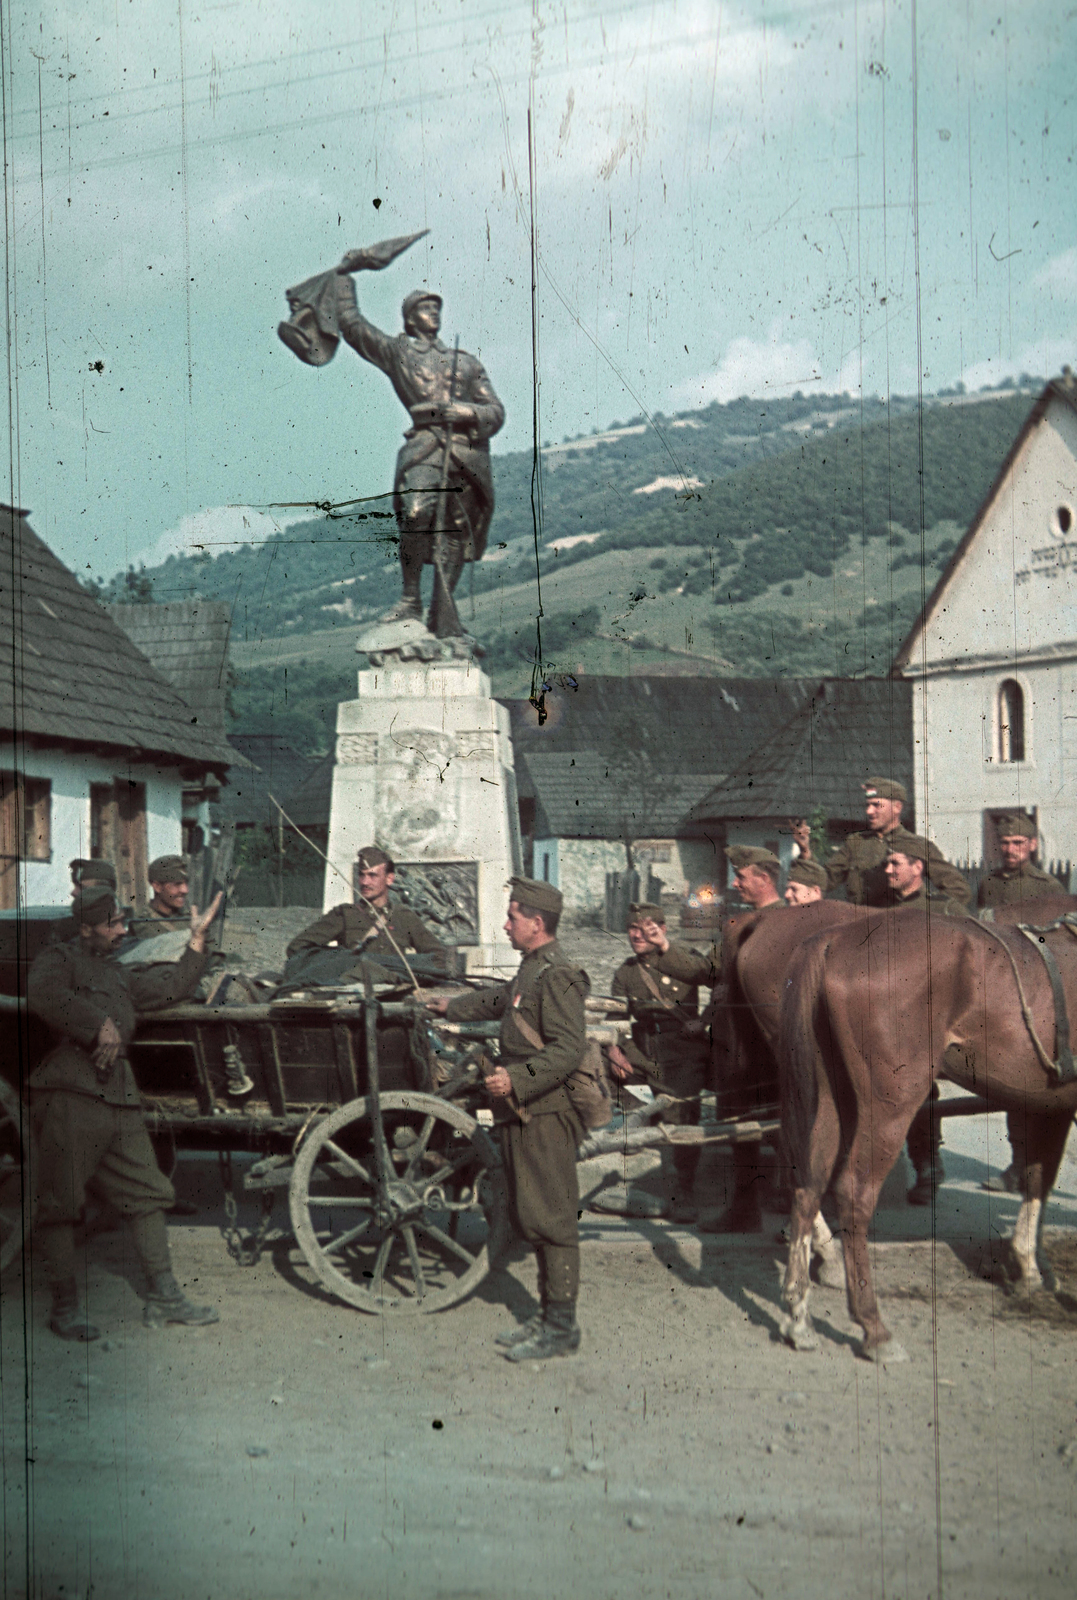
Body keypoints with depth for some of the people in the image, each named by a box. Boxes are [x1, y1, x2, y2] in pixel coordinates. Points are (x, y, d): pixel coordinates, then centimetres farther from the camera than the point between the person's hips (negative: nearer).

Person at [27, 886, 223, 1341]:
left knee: (147, 1194, 6)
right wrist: (100, 1025, -19)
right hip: (69, 1093, -8)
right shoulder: (59, 959, 2)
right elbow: (44, 996, -19)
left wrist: (197, 939, 26)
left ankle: (163, 1298, 12)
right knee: (59, 1202, -3)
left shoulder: (118, 975, 28)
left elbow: (170, 987, 31)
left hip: (118, 1098, 8)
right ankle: (66, 1306, 6)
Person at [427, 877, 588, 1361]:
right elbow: (500, 999, 38)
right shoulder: (532, 970, 17)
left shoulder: (557, 976, -15)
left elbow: (569, 1048, -23)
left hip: (545, 1114, -10)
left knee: (550, 1219, -6)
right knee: (530, 1216, 14)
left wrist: (517, 1079, -29)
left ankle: (562, 1326, 1)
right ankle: (548, 1314, 23)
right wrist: (454, 1007, 51)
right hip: (523, 1113, 10)